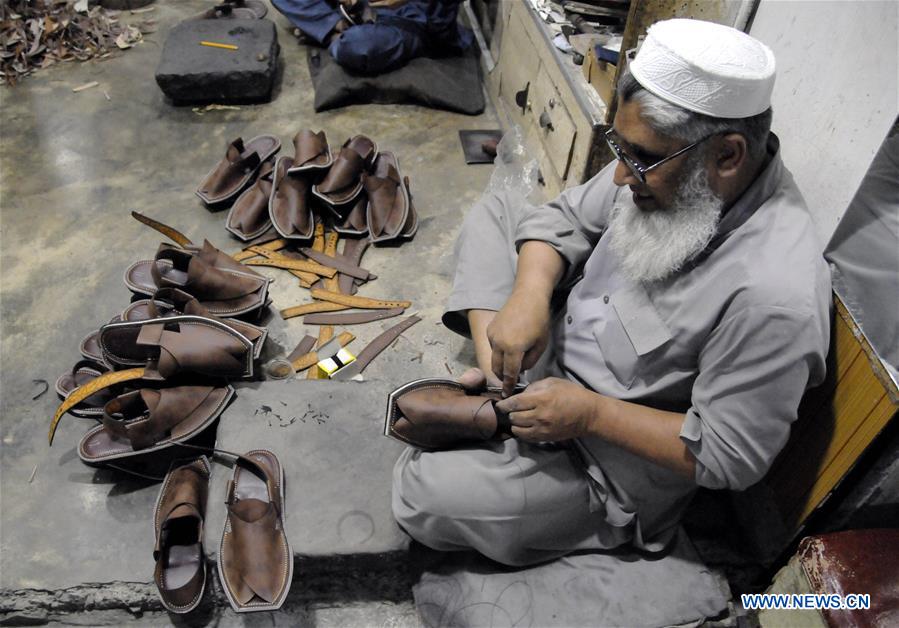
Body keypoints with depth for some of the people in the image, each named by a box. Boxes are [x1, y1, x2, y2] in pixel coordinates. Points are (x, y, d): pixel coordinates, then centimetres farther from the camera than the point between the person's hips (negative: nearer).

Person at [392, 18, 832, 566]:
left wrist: (591, 412, -27)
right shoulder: (663, 164, -14)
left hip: (609, 460, -7)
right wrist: (530, 296, -20)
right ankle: (499, 375, -2)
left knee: (420, 491, -12)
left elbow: (729, 457, -26)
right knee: (493, 212, 5)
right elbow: (567, 218, -2)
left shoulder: (773, 296, -35)